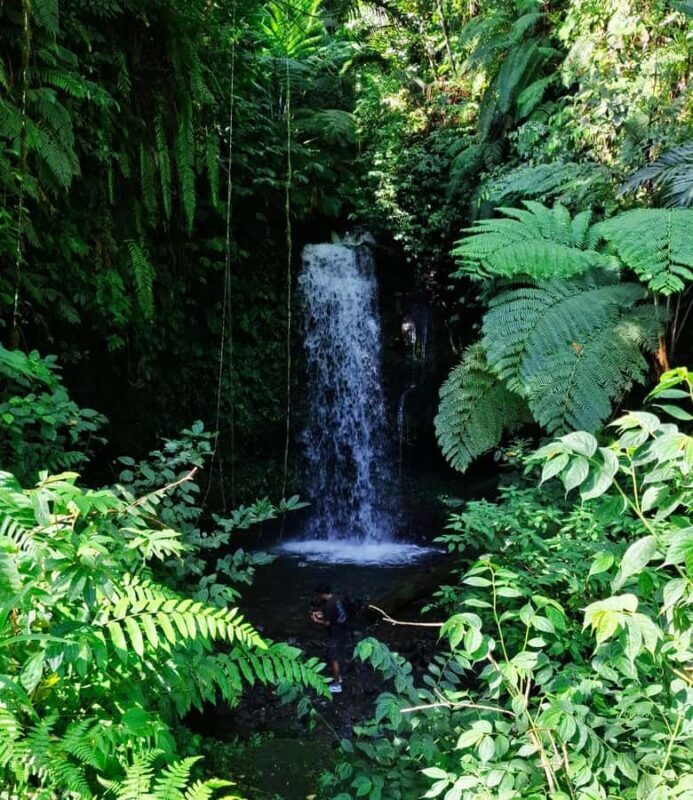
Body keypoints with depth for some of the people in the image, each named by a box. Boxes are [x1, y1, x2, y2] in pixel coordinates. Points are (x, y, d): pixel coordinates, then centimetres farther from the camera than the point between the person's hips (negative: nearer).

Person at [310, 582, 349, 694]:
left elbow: (327, 623, -22)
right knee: (334, 657, 25)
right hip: (342, 632, 9)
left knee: (333, 659, 5)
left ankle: (336, 685, 17)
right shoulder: (336, 598, 1)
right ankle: (337, 677, 40)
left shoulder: (328, 605, -28)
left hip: (336, 636, -9)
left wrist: (316, 620, -7)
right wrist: (322, 615, 10)